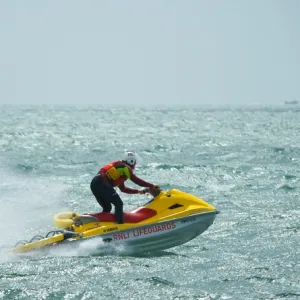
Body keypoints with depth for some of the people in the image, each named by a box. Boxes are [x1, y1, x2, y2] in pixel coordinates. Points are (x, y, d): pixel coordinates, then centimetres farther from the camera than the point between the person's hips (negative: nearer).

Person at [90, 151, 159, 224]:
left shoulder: (118, 166, 30)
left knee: (107, 208, 19)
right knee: (118, 204, -7)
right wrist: (152, 186, 6)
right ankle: (120, 224, -17)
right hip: (102, 184, -9)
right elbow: (136, 180, -2)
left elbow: (123, 188, 36)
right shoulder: (125, 168, 4)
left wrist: (139, 191, 36)